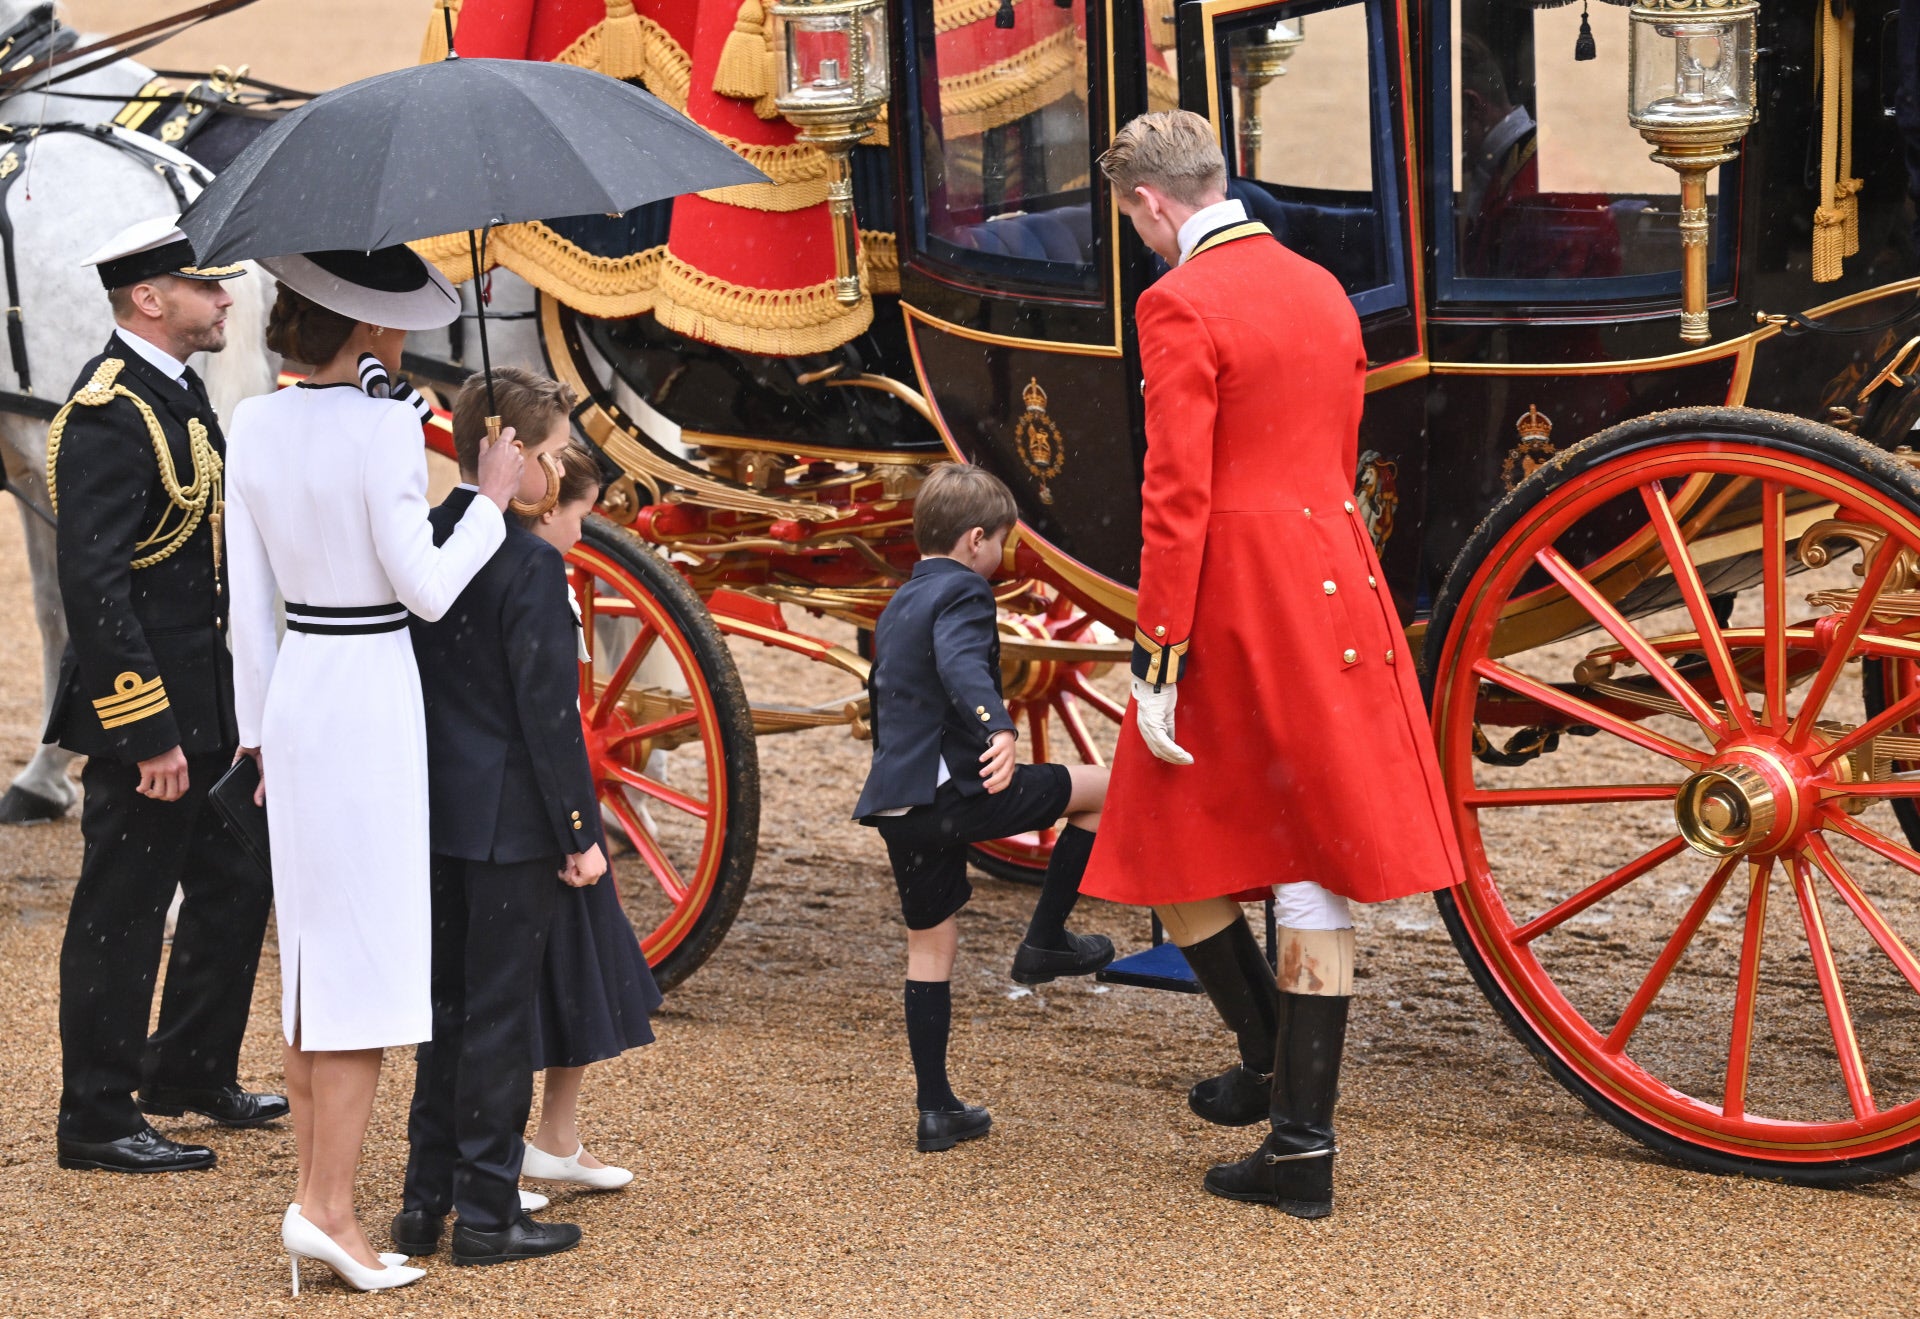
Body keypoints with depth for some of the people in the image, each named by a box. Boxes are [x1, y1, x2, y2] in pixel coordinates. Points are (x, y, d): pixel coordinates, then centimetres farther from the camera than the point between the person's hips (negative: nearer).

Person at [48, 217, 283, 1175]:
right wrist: (148, 731, -25)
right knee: (120, 916, 0)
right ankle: (97, 1122, 10)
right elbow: (94, 584, -24)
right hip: (144, 712, -10)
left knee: (235, 885, 19)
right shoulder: (108, 413, -20)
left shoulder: (177, 392, 12)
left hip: (202, 707, 10)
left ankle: (189, 1071, 34)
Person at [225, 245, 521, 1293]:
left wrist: (258, 729, 17)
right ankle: (328, 1205, -7)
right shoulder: (384, 428, -16)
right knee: (370, 950, -3)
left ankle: (315, 1184, 21)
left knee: (310, 949, 15)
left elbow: (248, 600, 9)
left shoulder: (256, 425, 5)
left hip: (293, 693, 7)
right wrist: (492, 500, -1)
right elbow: (427, 589, -14)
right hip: (371, 694, -7)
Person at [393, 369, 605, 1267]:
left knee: (444, 1005, 15)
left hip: (432, 813, 7)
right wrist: (581, 833, -10)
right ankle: (487, 1215, 7)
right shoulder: (530, 567, -17)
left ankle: (425, 1202, 20)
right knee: (500, 1016, 1)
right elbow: (548, 715, -17)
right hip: (508, 822, -7)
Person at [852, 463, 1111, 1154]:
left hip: (898, 803, 9)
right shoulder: (962, 593, -6)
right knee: (1100, 789, 6)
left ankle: (936, 1110, 14)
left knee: (930, 945, 14)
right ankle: (1044, 941, 9)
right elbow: (962, 665, -28)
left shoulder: (899, 605, 22)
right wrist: (1000, 729, -43)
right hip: (953, 790, -9)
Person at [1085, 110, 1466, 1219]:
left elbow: (1177, 495, -17)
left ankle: (1271, 1053, 16)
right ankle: (1303, 1143, 9)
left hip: (1231, 599, -7)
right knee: (1313, 854, 7)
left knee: (1173, 838, 12)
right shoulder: (1322, 290, 11)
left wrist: (1158, 662, -14)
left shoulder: (1180, 304, -12)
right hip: (1333, 591, 7)